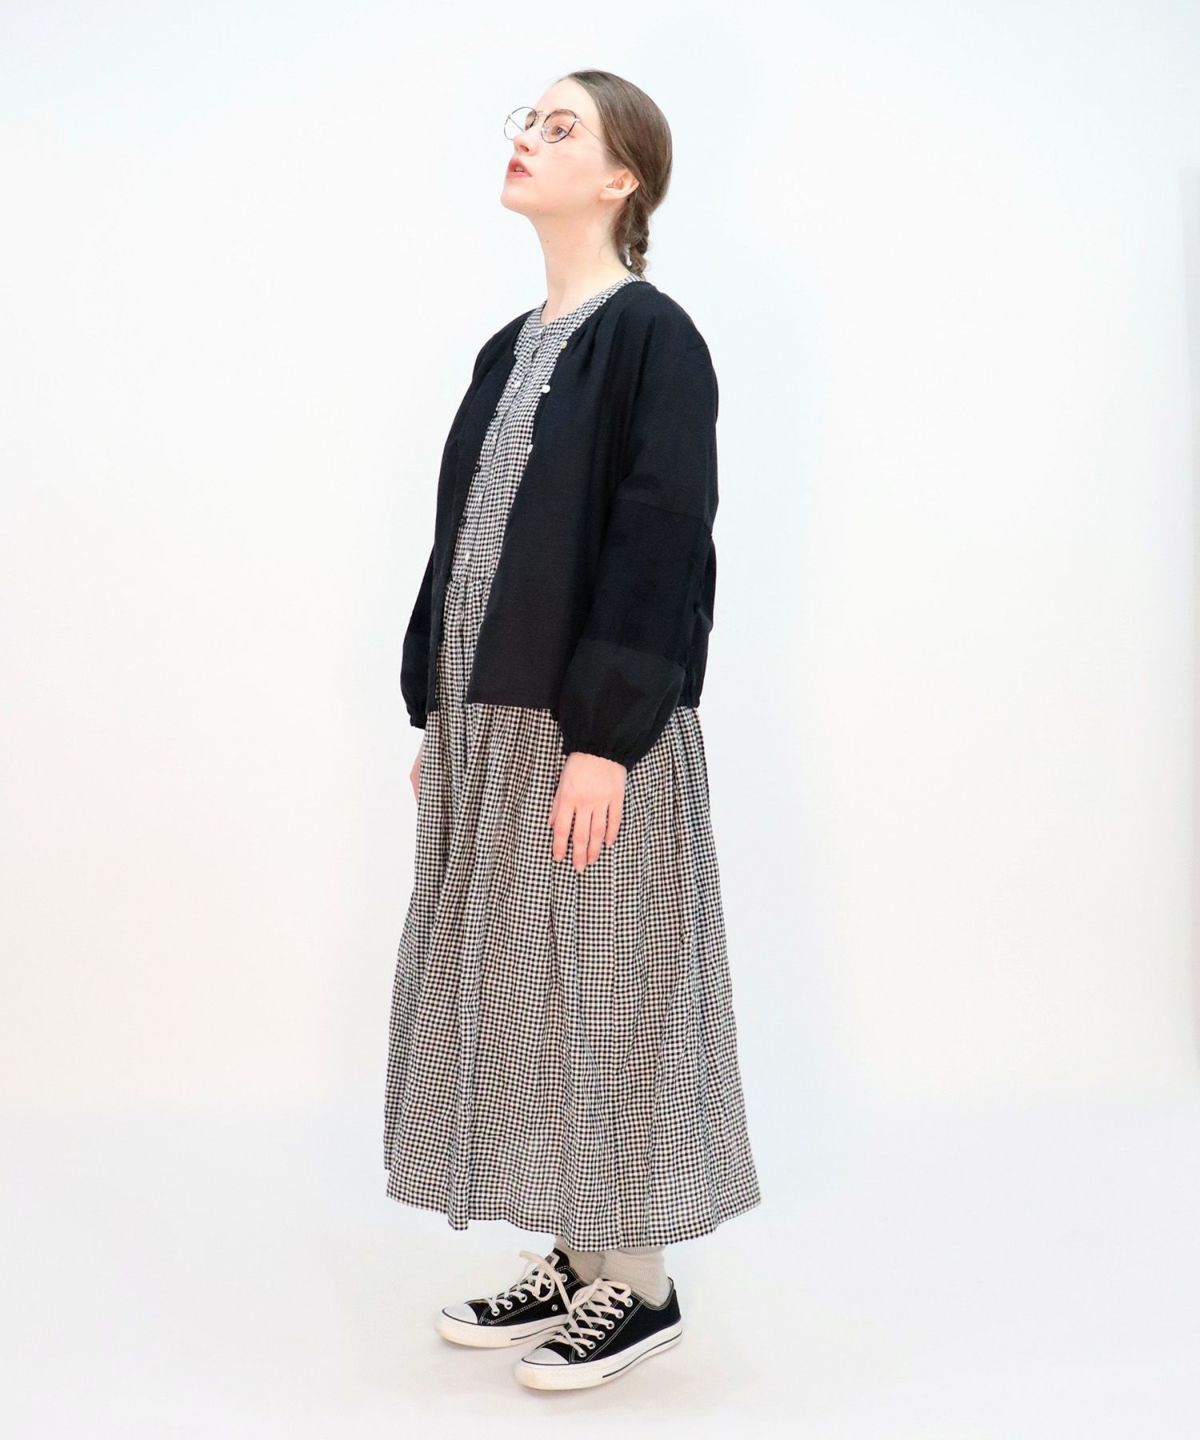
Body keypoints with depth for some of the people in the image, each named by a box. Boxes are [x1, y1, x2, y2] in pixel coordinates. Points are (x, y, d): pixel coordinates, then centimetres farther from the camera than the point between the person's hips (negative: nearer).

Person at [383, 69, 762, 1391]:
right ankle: (575, 1258, 26)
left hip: (585, 729, -8)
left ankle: (640, 1287, 15)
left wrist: (603, 736, -20)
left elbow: (661, 539, -16)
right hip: (488, 723, 8)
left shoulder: (649, 333, -10)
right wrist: (435, 714, 15)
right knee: (517, 984, 12)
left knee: (598, 982, 0)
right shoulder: (510, 349, 15)